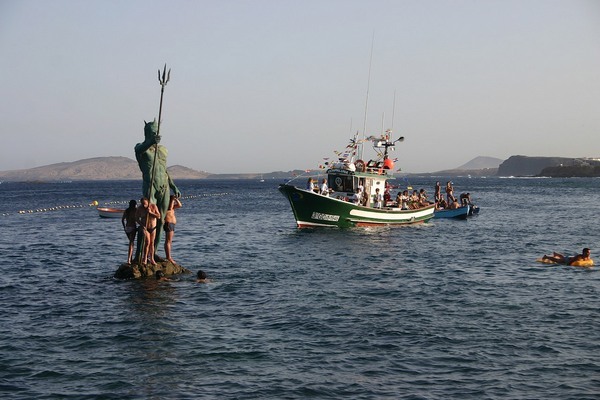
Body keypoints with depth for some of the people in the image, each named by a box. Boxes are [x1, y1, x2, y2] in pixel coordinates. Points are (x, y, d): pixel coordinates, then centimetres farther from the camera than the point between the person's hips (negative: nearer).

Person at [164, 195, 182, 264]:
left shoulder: (172, 206, 14)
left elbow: (179, 205, 13)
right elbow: (170, 208, -33)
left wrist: (176, 199, 2)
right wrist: (173, 199, -24)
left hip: (172, 224, 10)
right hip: (168, 224, -10)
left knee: (170, 241, 13)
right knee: (168, 241, -11)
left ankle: (168, 256, 17)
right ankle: (168, 257, -13)